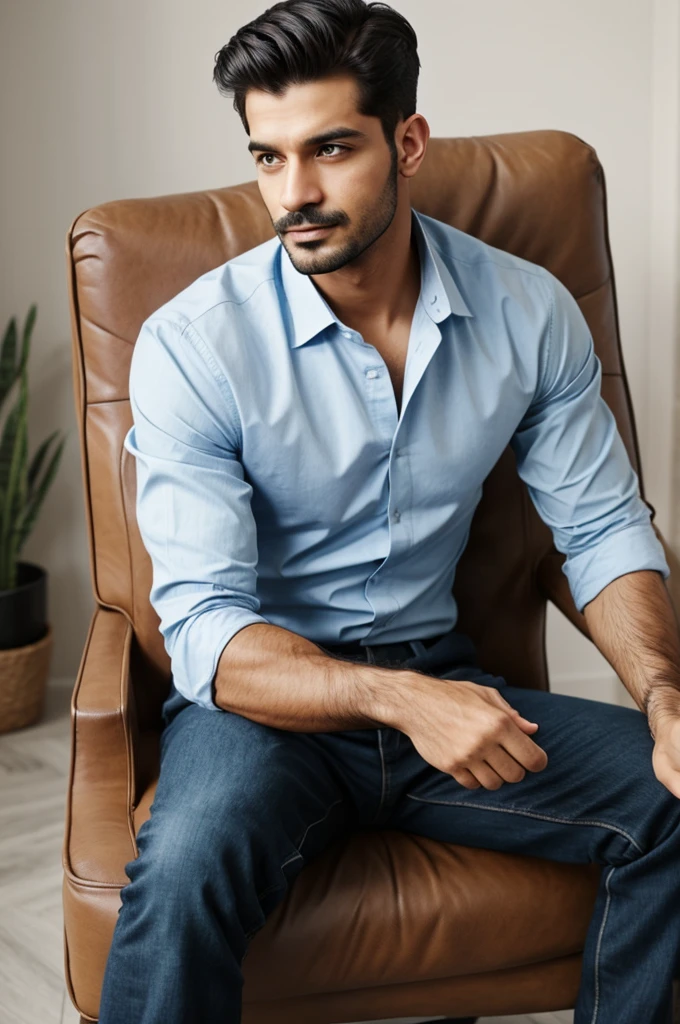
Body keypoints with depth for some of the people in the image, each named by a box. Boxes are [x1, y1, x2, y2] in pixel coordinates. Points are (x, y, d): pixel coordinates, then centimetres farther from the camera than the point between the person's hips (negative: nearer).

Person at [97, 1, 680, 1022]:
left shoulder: (530, 313, -2)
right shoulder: (192, 344, -13)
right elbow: (205, 628, -17)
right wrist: (396, 698, -33)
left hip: (438, 677, 4)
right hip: (266, 697, -3)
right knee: (188, 868, -35)